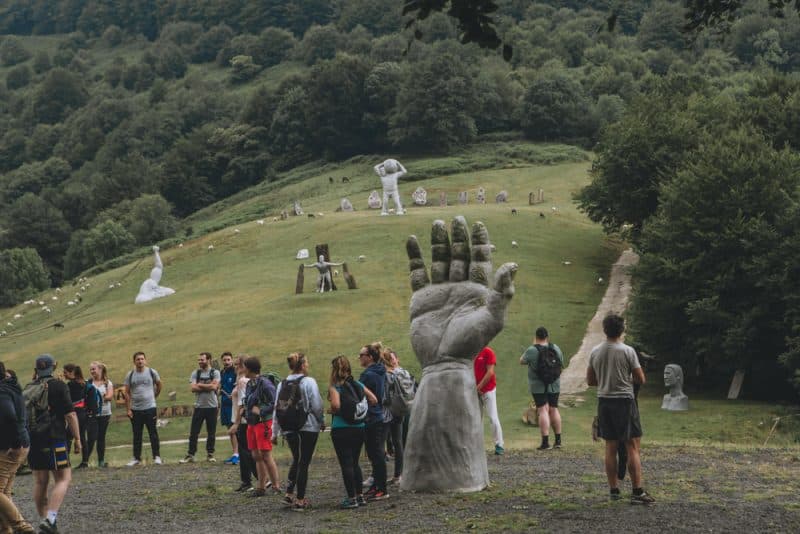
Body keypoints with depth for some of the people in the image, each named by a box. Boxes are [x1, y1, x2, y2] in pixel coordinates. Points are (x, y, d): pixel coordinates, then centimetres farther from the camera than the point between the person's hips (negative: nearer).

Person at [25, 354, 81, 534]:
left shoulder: (28, 388, 11)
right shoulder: (58, 386, -3)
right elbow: (70, 414, -8)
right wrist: (77, 439, -4)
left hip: (32, 440, 5)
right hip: (53, 440, -5)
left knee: (40, 482, 13)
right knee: (63, 479, -3)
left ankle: (45, 519, 17)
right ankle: (50, 519, -20)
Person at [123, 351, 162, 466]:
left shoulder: (152, 372, 0)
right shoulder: (130, 375, 1)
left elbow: (159, 385, 16)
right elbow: (127, 393, 1)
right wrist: (128, 409, -4)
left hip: (150, 408, -1)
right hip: (135, 410, 1)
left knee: (153, 433, 0)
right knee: (137, 435, 8)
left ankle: (156, 456, 5)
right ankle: (136, 458, 15)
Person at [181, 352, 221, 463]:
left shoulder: (215, 373, 0)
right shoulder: (195, 373, 6)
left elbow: (214, 386, -16)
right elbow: (193, 388, -7)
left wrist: (200, 385, -9)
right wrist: (208, 387, -12)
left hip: (212, 406, -2)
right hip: (199, 406, 2)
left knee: (211, 433, 4)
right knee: (193, 432, 1)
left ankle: (210, 454, 14)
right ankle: (190, 454, 6)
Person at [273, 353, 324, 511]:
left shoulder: (282, 384, 5)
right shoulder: (309, 382, -10)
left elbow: (277, 409, 7)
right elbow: (317, 405, -11)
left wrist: (275, 432, 13)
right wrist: (322, 421, 7)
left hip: (289, 429, 5)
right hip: (308, 427, -5)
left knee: (296, 460, 21)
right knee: (304, 462, 1)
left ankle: (289, 494, 14)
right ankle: (300, 500, 3)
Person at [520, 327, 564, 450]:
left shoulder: (532, 350, -13)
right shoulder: (556, 348, 2)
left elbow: (522, 361, 2)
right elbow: (561, 364, 12)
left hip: (538, 386, -4)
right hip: (554, 385, 4)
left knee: (543, 411, -6)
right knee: (554, 409, 13)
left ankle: (545, 442, -11)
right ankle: (558, 440, 17)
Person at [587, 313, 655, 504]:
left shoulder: (595, 352, 3)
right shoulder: (627, 351, -11)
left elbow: (590, 380, 11)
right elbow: (640, 379, -6)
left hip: (604, 401, 5)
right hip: (624, 401, -5)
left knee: (610, 448, 11)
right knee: (633, 447, -3)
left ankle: (614, 489, 13)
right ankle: (637, 492, -7)